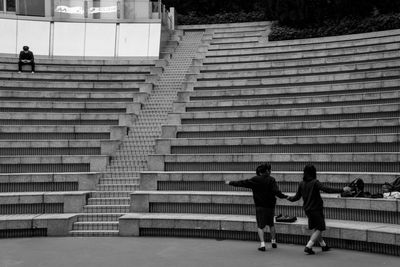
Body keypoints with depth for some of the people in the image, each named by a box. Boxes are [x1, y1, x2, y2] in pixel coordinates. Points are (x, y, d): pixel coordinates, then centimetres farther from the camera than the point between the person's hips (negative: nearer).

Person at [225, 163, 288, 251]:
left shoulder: (255, 180, -4)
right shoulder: (271, 180, -5)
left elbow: (242, 183, 1)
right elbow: (277, 192, -16)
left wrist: (231, 183, 10)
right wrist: (285, 196, -9)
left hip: (260, 206, -1)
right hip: (270, 206, 2)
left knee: (260, 226, 3)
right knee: (271, 224, 22)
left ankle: (262, 243, -11)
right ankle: (273, 241, 27)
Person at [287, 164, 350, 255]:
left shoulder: (302, 184, 2)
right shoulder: (315, 182, -16)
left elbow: (297, 197, 9)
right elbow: (326, 189, -26)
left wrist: (290, 198, 31)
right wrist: (342, 190, -26)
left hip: (307, 209, 7)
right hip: (316, 209, -7)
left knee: (315, 228, 20)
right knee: (319, 229, 3)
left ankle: (323, 245, 31)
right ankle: (308, 247, -6)